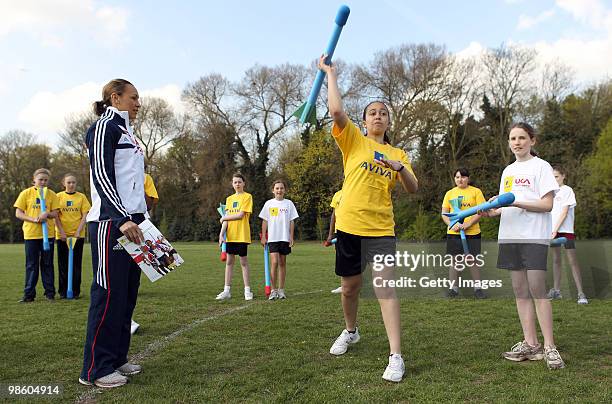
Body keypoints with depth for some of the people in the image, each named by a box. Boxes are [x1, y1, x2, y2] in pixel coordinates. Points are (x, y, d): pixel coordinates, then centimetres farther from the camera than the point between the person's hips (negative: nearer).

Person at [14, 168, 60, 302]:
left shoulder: (52, 194, 6)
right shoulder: (26, 193, 2)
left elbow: (55, 213, 4)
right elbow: (18, 213, -1)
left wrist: (47, 214, -18)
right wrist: (33, 219, -16)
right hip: (31, 234, -1)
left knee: (47, 264, 6)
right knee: (31, 265, 5)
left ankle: (50, 293, 12)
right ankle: (29, 294, 11)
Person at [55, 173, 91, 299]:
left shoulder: (81, 197, 3)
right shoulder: (58, 196, 3)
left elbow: (85, 216, 0)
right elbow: (55, 216, 1)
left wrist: (78, 231, -9)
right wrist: (61, 232, -8)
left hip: (78, 234, 0)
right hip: (62, 235, 0)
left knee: (76, 263, 3)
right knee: (63, 263, 5)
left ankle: (75, 290, 10)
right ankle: (63, 291, 13)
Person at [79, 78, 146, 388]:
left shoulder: (126, 132, 23)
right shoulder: (105, 127, -4)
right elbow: (101, 176, -15)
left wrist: (141, 219, 19)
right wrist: (123, 219, -25)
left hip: (131, 222, 9)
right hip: (111, 223, -9)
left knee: (128, 293, 10)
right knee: (109, 293, -7)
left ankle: (116, 358, 19)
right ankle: (96, 369, 2)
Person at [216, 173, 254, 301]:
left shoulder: (247, 197, -3)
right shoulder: (229, 199, 14)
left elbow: (240, 215, -12)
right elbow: (226, 217, 8)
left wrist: (224, 218, -1)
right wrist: (222, 233, -3)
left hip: (242, 235, -5)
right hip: (230, 235, 5)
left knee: (243, 261, -1)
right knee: (229, 261, 7)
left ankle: (247, 290, 8)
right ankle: (227, 290, 12)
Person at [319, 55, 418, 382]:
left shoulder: (397, 154, 14)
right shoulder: (353, 141, 5)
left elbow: (412, 189, 7)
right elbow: (337, 111, -12)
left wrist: (400, 167, -12)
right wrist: (330, 73, -5)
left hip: (381, 228, 1)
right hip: (349, 224, 0)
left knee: (385, 287, -11)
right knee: (350, 285, 12)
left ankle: (396, 356, -9)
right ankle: (350, 331, 39)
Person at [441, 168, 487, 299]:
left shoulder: (476, 191, 4)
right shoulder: (450, 193, 11)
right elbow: (444, 213, 9)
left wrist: (467, 224, -16)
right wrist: (452, 224, -10)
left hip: (472, 232, -2)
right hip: (453, 233, 2)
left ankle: (478, 288, 13)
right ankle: (453, 288, 13)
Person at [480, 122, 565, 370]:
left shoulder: (540, 166, -2)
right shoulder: (508, 170, 19)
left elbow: (547, 204, -10)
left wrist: (515, 202, -20)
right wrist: (493, 211, 2)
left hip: (534, 236, -6)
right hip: (510, 236, 7)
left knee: (537, 289, -10)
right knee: (520, 291, 6)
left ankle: (549, 347, -2)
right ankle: (530, 344, 12)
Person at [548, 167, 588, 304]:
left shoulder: (567, 190, -3)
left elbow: (564, 212, -10)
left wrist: (555, 229, -17)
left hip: (566, 230, -6)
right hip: (553, 230, 6)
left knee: (572, 260, -7)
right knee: (556, 259, 10)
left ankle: (581, 294, -6)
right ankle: (556, 290, 17)